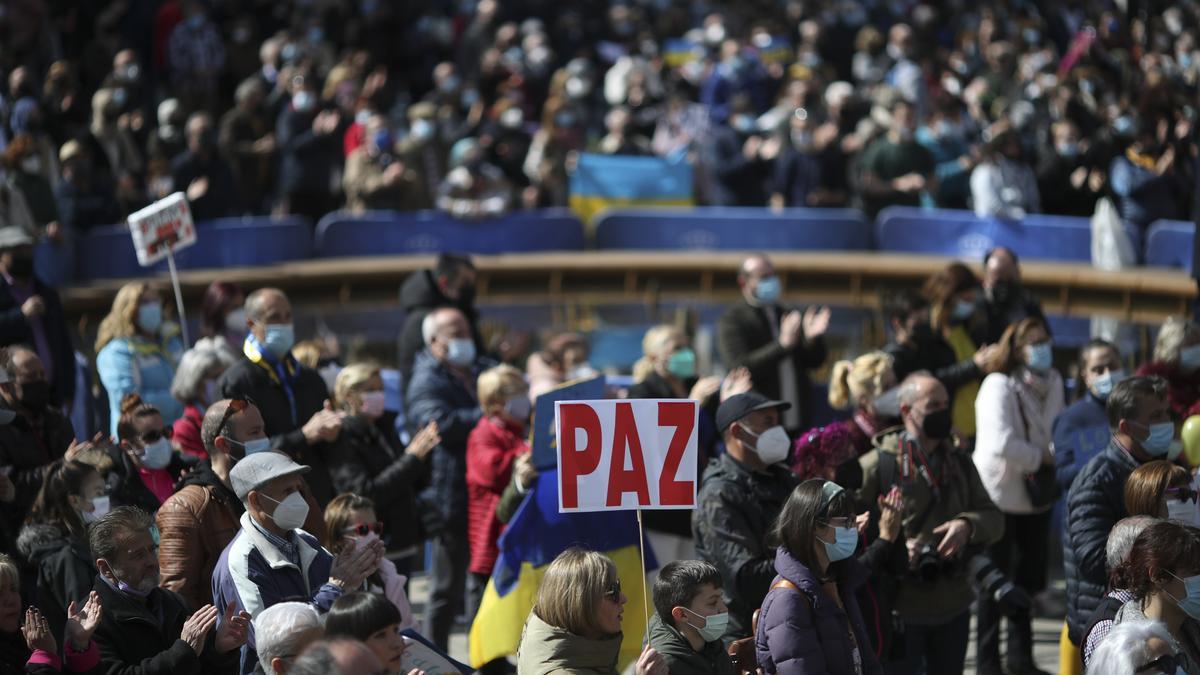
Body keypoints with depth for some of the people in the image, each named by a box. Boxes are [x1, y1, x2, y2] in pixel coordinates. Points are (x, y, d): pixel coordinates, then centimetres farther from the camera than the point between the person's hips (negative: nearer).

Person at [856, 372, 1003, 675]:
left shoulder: (959, 462, 12)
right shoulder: (877, 464, -8)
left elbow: (993, 518, 9)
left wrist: (967, 525, -14)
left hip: (953, 607, 6)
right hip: (900, 608, -6)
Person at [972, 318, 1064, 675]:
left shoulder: (1053, 382, 2)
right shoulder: (999, 386, -20)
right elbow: (1002, 444, -30)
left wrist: (1053, 457, -10)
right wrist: (1041, 458, -17)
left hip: (1036, 495, 7)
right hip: (999, 495, -7)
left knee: (1027, 579, 16)